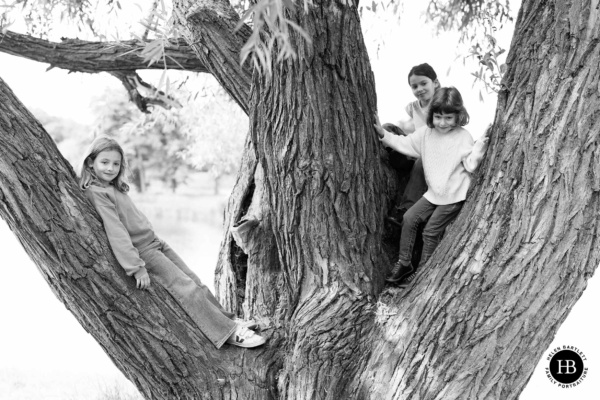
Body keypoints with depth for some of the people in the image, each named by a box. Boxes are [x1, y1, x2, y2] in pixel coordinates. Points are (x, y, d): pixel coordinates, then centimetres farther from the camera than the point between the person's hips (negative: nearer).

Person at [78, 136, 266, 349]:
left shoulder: (115, 188, 12)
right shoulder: (96, 193, -16)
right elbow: (116, 232, -22)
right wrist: (137, 267, -25)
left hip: (155, 243, 9)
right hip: (141, 251, -9)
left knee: (194, 280, 6)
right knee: (186, 288, -11)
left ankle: (227, 319, 13)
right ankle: (228, 333, -9)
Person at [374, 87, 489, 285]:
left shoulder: (463, 137, -13)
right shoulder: (426, 133, 0)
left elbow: (471, 165, -15)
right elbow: (404, 144, 6)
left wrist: (480, 146, -31)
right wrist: (383, 134, -2)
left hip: (454, 196, -6)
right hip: (434, 192, 6)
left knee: (431, 231, -5)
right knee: (409, 218, -1)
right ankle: (404, 264, 9)